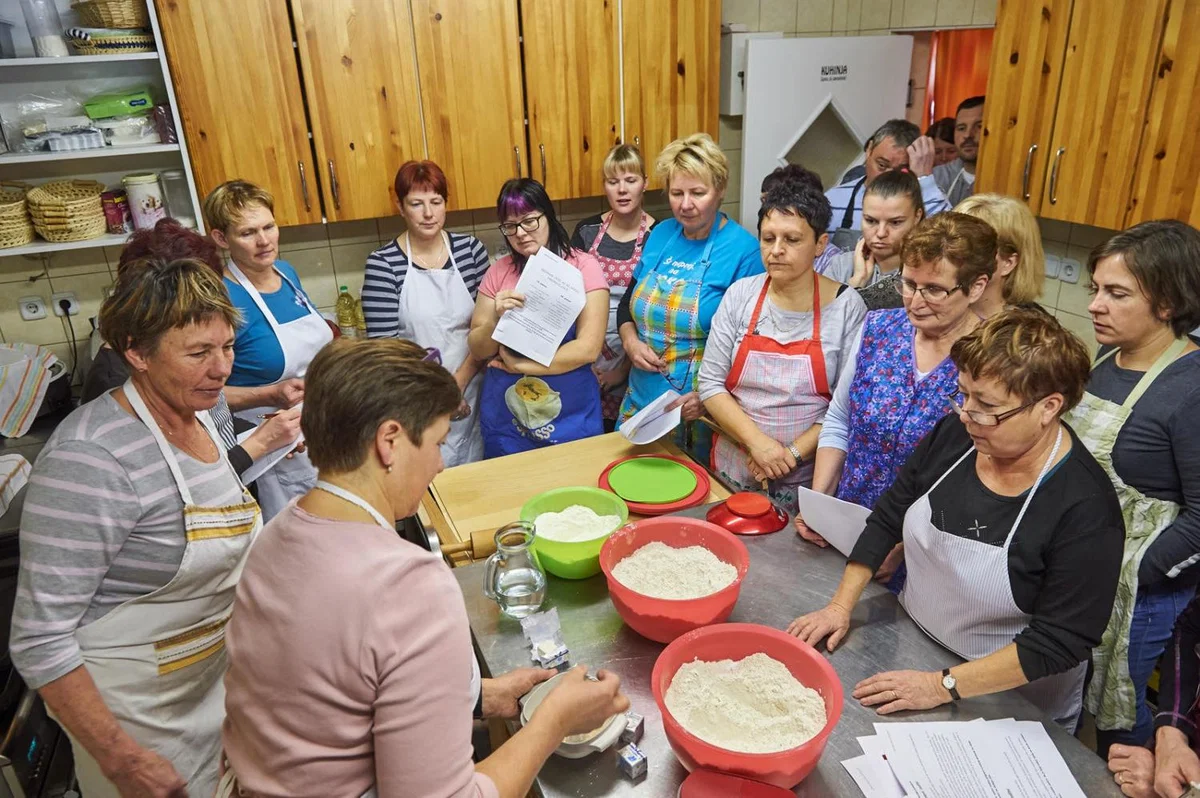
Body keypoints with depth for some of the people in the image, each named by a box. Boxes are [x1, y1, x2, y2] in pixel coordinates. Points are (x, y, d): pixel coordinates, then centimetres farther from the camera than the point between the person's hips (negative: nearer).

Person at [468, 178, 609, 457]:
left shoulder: (583, 267, -8)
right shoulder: (498, 271, 2)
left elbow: (589, 348, -15)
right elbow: (478, 350, 3)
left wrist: (520, 364, -12)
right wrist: (497, 318, -17)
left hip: (571, 416, -2)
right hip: (505, 418, 3)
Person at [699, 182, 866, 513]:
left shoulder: (846, 306, -8)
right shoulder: (740, 294, -3)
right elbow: (710, 382, -5)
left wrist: (793, 453, -16)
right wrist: (756, 440, -16)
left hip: (806, 481, -2)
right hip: (732, 471, 2)